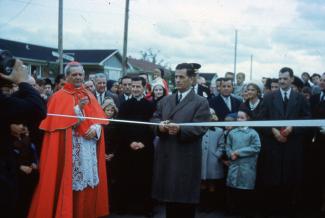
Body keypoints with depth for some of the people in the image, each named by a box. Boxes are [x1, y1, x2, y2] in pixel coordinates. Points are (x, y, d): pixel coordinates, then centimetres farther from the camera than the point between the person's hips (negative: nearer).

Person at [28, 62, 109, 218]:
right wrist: (78, 108, -19)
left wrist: (95, 128, -11)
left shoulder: (90, 96, 16)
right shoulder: (59, 97, 0)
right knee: (70, 183, -8)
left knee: (89, 181, 6)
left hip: (89, 147, 5)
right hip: (69, 149, -5)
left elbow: (99, 117, 10)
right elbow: (57, 121, -11)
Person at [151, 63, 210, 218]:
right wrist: (159, 125, -12)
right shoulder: (165, 100, 17)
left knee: (185, 201, 1)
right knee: (168, 196, 13)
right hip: (165, 155, 5)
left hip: (186, 157, -5)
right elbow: (154, 118, 11)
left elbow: (200, 128, -12)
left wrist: (180, 129, -27)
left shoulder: (201, 102, -2)